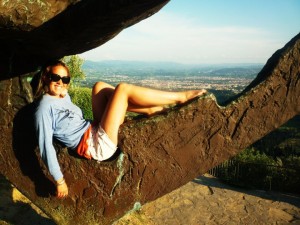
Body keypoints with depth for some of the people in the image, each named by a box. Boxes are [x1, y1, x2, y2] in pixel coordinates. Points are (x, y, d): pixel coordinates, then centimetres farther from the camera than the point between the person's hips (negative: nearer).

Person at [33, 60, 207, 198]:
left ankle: (150, 110, 2)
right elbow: (46, 146, -17)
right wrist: (60, 181, -17)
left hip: (95, 131, 10)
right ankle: (181, 97, -3)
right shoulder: (44, 107, -14)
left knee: (100, 86, 4)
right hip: (98, 145, -9)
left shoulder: (64, 96, 14)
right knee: (123, 89, -13)